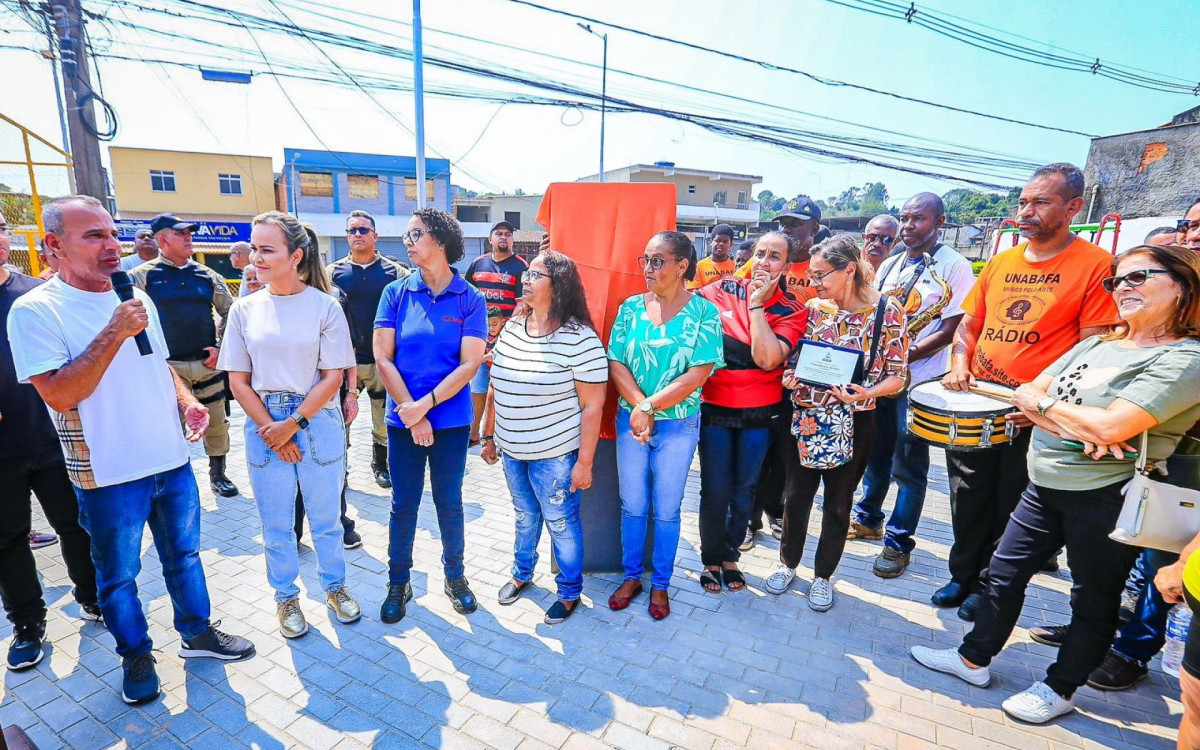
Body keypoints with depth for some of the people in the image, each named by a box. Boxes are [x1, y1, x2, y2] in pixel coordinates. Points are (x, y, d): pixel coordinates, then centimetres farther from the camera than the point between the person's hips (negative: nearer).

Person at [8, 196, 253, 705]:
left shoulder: (137, 298, 6)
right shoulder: (36, 310, -12)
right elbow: (60, 396, -20)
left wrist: (187, 401, -2)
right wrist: (115, 333, -26)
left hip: (171, 461, 5)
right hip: (109, 475, -5)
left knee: (184, 553, 18)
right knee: (118, 573, 14)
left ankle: (197, 632, 36)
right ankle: (135, 654, 35)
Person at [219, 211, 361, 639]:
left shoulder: (325, 306, -6)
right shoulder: (244, 309, 2)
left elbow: (333, 377, -7)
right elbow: (238, 381, 2)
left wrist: (293, 424, -11)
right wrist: (272, 430, -7)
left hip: (318, 422, -2)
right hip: (264, 426, 2)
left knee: (325, 516, 11)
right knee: (275, 522, 13)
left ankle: (334, 585, 33)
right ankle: (286, 595, 33)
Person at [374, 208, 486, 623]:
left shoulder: (470, 300, -5)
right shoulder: (396, 293, -1)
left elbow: (469, 364, -10)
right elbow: (382, 358, -5)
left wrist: (425, 405, -17)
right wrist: (411, 415, -11)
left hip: (451, 420, -1)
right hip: (403, 420, 1)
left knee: (449, 502, 12)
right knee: (403, 504, 12)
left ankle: (455, 576, 33)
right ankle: (398, 582, 31)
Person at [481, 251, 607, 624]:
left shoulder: (579, 338, -18)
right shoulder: (511, 328, 1)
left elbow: (593, 404, -16)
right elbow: (496, 387, 10)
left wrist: (585, 461, -15)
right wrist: (489, 436, 12)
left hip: (555, 454, -6)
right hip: (512, 451, 6)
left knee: (561, 523, 11)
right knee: (525, 516, 24)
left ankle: (570, 593, 32)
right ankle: (521, 574, 47)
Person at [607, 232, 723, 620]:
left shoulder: (705, 312, -9)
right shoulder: (631, 307, -1)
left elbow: (697, 375, -15)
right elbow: (616, 364, -4)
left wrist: (649, 407, -18)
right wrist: (638, 406, -18)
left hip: (678, 425, -2)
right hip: (630, 421, 3)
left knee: (666, 511, 11)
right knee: (632, 506, 13)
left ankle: (660, 584, 31)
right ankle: (631, 577, 34)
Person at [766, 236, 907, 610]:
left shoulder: (887, 311, -10)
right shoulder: (815, 309, 0)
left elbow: (897, 375, -8)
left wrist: (866, 392, -27)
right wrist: (791, 376, -12)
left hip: (853, 422, -3)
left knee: (838, 502, 12)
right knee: (798, 494, 13)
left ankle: (823, 575, 32)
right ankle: (788, 562, 35)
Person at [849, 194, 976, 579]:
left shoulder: (955, 267, -7)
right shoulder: (891, 265, 10)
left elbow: (950, 330, -13)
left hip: (918, 380, -5)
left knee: (909, 466, 3)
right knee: (876, 454, 17)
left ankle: (899, 542, 17)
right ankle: (868, 519, 34)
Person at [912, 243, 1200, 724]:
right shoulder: (1095, 345, 9)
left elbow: (1109, 426, -26)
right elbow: (1027, 393, 2)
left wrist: (1043, 402, -10)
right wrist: (1079, 430, -15)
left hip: (1107, 498, -7)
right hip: (1046, 485, 7)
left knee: (1094, 598, 12)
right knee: (1005, 572, 14)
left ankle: (1060, 689, 31)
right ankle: (973, 659, 30)